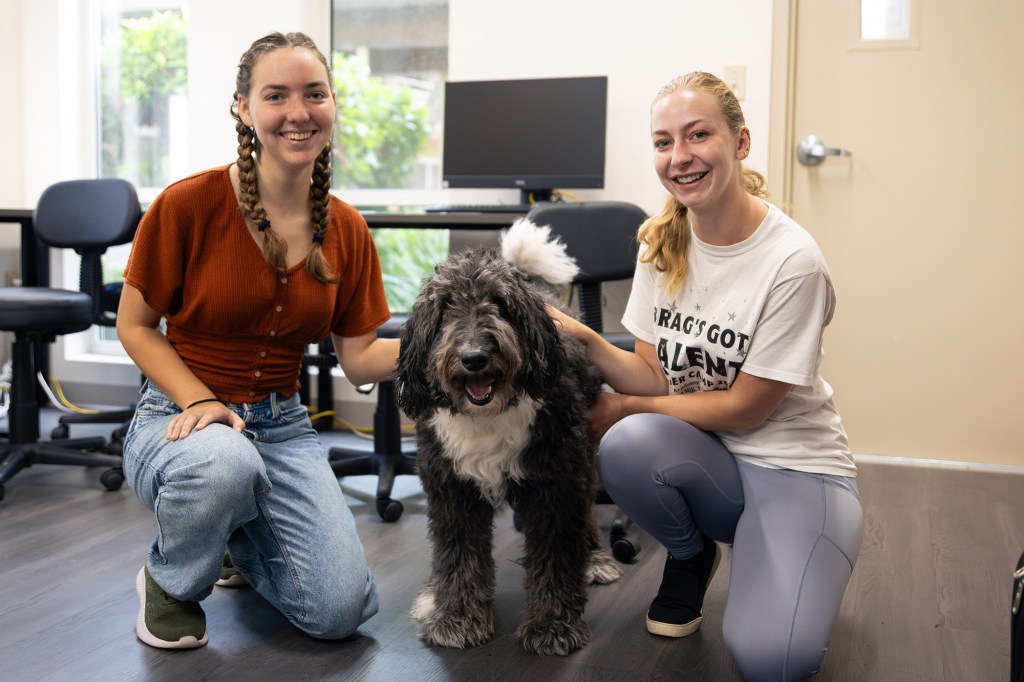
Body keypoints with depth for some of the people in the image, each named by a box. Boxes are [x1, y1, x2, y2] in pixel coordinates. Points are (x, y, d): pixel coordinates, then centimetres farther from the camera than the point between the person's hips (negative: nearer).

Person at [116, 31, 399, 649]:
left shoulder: (347, 230, 0)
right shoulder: (188, 204, -13)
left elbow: (360, 360, 2)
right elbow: (134, 325, -4)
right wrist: (200, 401, -18)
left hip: (282, 424, 4)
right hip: (181, 419, -3)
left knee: (342, 611, -11)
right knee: (225, 462, -41)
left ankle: (242, 540, 24)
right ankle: (169, 581, -4)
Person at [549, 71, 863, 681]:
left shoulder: (792, 260, -19)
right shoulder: (663, 243, -1)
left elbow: (745, 407, -14)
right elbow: (655, 376, 0)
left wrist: (624, 407, -10)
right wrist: (588, 341, -18)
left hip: (794, 466, -4)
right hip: (703, 454, 5)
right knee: (629, 446, -31)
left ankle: (796, 569, 11)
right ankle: (692, 557, 3)